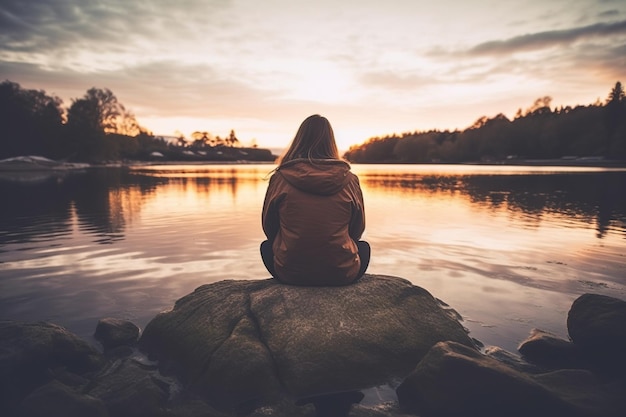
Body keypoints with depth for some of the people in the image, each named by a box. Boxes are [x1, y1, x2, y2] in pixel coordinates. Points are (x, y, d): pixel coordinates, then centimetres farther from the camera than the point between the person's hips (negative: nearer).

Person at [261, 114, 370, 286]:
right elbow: (357, 230, 7)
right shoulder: (349, 179, -5)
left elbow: (269, 228, 6)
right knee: (363, 246, 32)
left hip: (290, 273, 0)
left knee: (266, 246, 31)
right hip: (341, 274, 1)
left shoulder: (280, 177, -6)